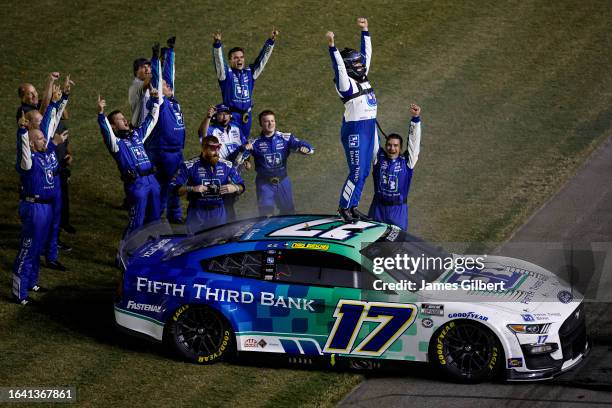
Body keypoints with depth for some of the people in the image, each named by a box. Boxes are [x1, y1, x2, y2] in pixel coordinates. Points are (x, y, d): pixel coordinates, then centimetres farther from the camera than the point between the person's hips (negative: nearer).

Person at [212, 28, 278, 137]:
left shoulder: (250, 73, 11)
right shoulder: (227, 74, -1)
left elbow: (262, 58, 9)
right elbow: (219, 61, -16)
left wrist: (271, 40, 0)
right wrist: (217, 44, -33)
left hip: (246, 115, 5)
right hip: (231, 115, -5)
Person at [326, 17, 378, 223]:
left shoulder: (363, 77, 11)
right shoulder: (345, 82, -11)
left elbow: (367, 54, 19)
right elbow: (338, 66, -26)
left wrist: (365, 31, 22)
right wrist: (332, 46, -37)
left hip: (369, 128, 8)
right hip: (354, 130, -8)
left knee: (364, 172, 11)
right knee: (357, 172, -8)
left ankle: (353, 205, 20)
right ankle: (344, 207, 3)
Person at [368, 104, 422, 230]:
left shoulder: (406, 161, -2)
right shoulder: (379, 157, 2)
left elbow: (414, 141, -8)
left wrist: (416, 118, -19)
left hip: (398, 210, -2)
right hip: (378, 207, 2)